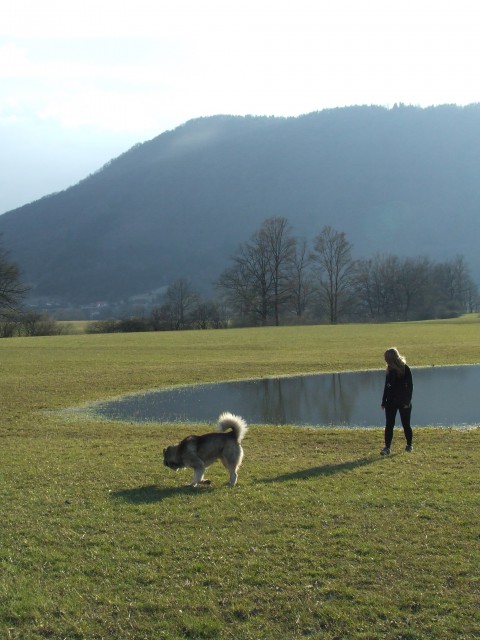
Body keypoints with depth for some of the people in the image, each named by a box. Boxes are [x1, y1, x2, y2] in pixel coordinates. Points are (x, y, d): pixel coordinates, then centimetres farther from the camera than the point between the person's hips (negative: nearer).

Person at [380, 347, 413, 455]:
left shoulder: (405, 369, -10)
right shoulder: (389, 370, 7)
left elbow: (410, 386, -10)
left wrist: (407, 401, -15)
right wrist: (384, 401, 12)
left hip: (403, 402, -5)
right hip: (391, 401, 5)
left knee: (406, 424, 6)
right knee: (389, 424, -4)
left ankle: (409, 445, 23)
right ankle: (387, 447, -6)